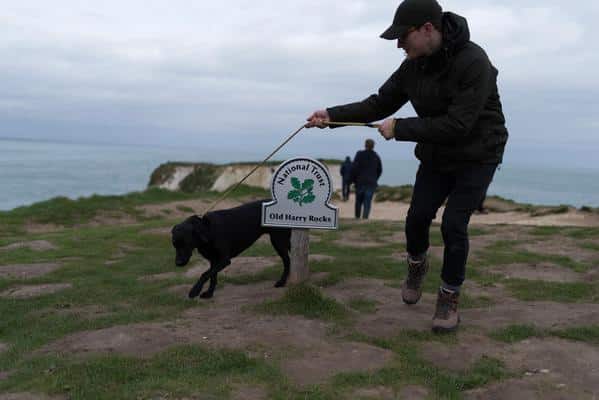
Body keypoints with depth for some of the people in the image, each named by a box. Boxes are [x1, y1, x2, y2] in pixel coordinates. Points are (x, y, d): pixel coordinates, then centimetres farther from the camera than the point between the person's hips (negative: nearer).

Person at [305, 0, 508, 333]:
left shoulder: (474, 63, -27)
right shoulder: (413, 66, -6)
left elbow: (457, 125, -32)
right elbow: (379, 104, 0)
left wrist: (400, 128, -28)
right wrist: (332, 115, -10)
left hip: (477, 157, -5)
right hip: (436, 156, 5)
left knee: (454, 224, -12)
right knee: (417, 217, 0)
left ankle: (449, 299, 7)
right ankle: (416, 265, 32)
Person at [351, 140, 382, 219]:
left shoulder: (360, 154, -5)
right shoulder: (376, 157, 7)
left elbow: (354, 168, -9)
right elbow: (379, 170, 13)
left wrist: (353, 180, 1)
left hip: (360, 182, -1)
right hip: (371, 183, 1)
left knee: (359, 201, 12)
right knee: (367, 202, -1)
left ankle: (357, 217, 17)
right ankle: (365, 217, -12)